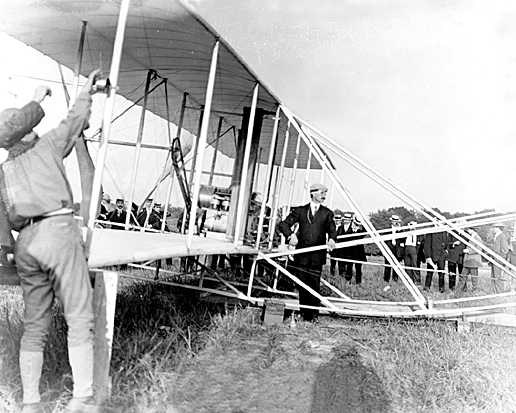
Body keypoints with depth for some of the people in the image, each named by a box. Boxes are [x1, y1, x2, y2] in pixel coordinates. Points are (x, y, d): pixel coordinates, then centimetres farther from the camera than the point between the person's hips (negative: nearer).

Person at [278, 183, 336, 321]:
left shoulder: (327, 213, 12)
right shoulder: (300, 210, 10)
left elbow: (332, 230, 6)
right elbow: (283, 224, 5)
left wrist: (331, 239, -17)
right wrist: (291, 235, -14)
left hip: (317, 254, 0)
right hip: (301, 253, 1)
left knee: (314, 285, -5)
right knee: (302, 285, 3)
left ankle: (314, 315, 4)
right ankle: (304, 314, 12)